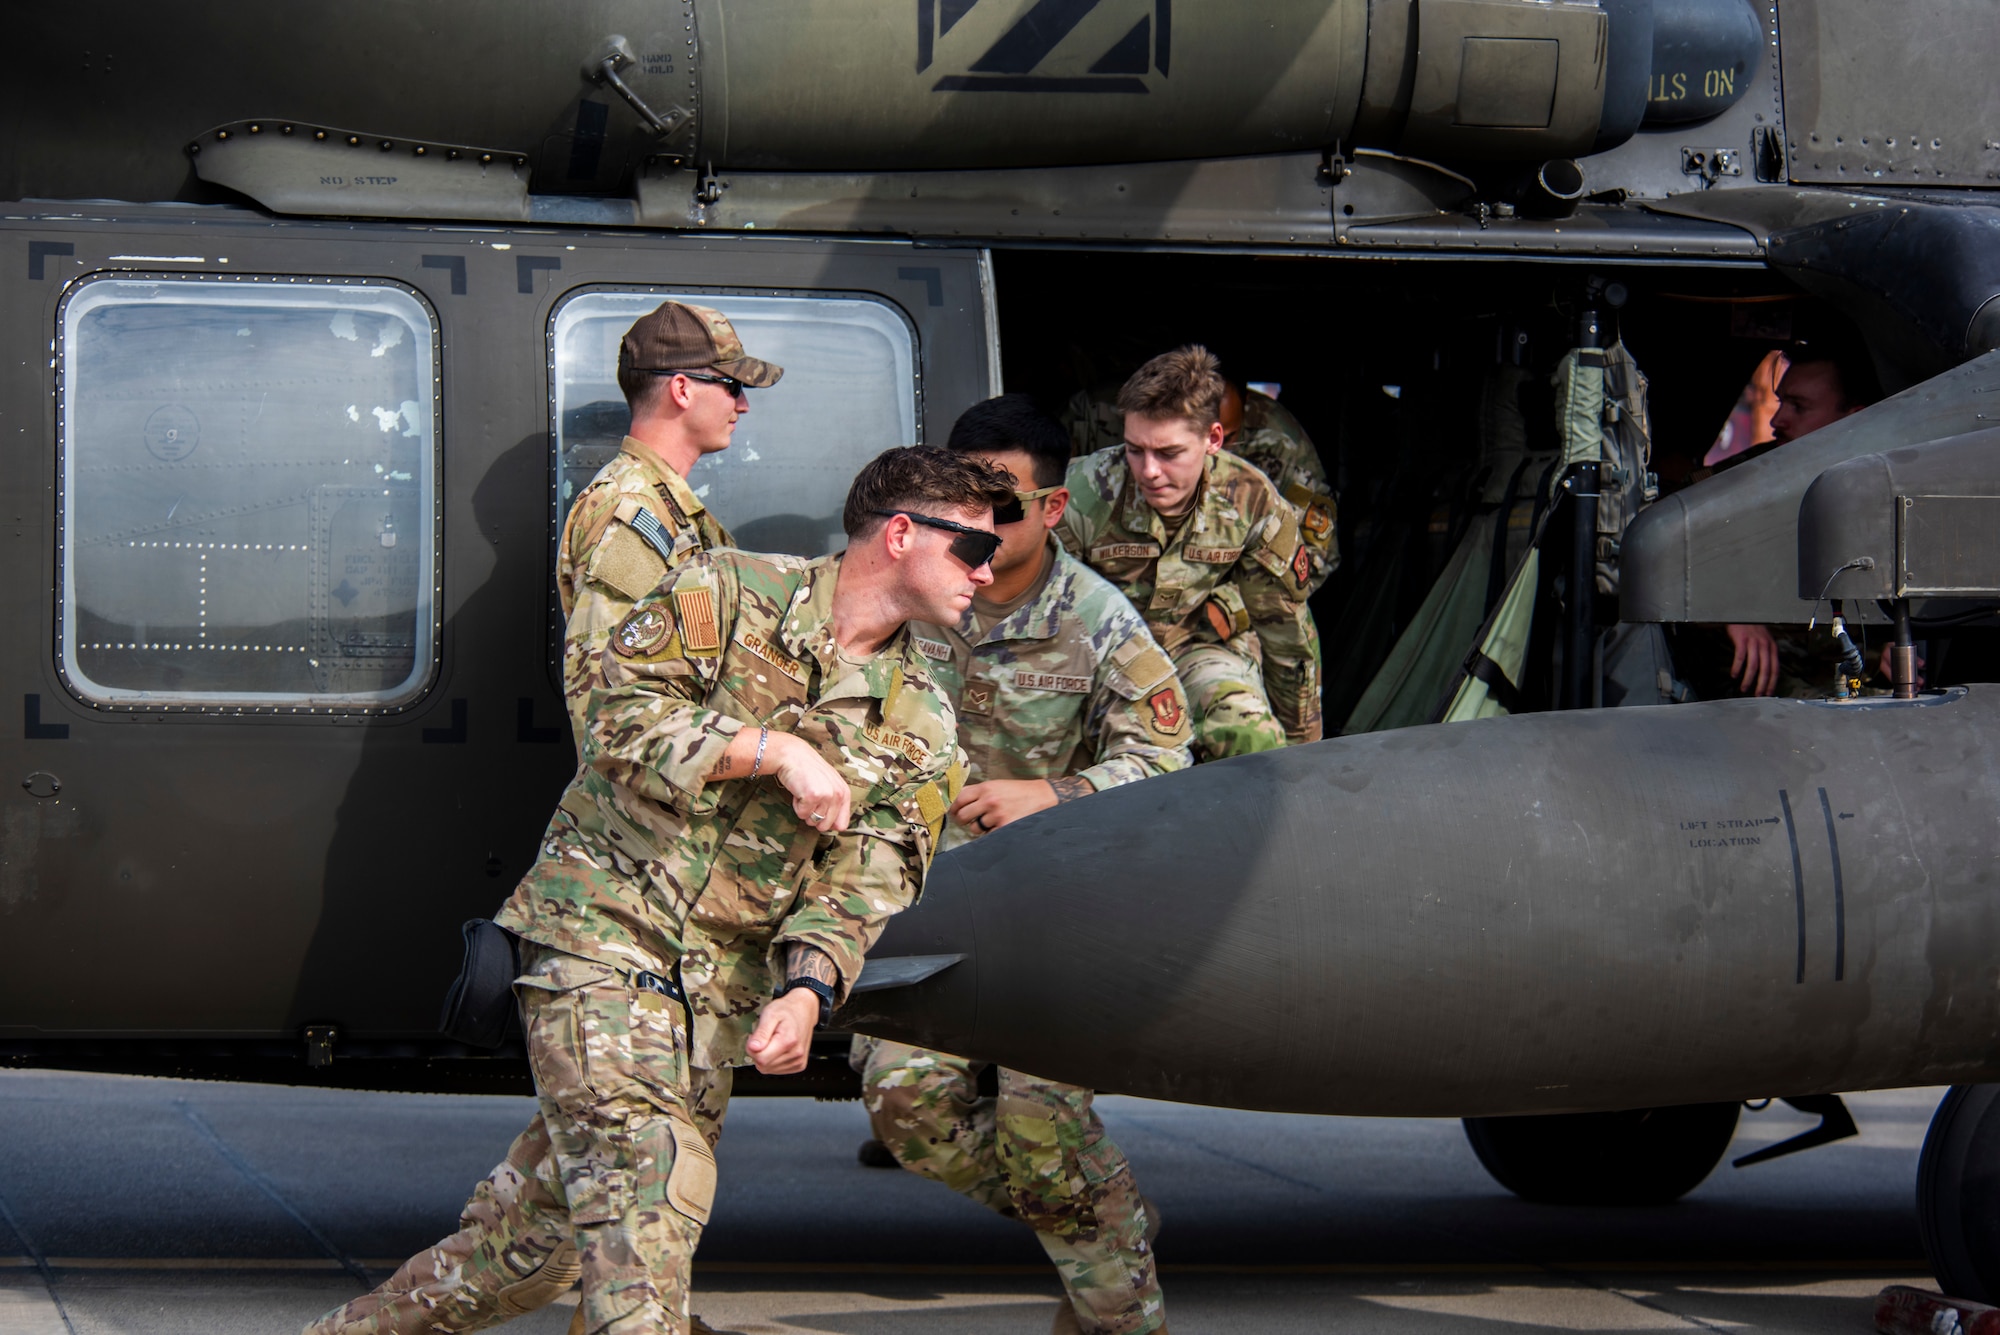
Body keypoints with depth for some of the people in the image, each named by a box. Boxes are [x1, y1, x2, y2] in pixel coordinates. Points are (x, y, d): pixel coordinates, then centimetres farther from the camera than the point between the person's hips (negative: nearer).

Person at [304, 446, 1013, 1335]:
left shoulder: (923, 730, 7)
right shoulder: (728, 594, -4)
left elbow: (861, 886, 1)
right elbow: (620, 718, -12)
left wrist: (807, 991, -17)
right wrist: (773, 749, -18)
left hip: (709, 980, 5)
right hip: (599, 920, -5)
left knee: (547, 1228, 8)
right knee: (652, 1174, -24)